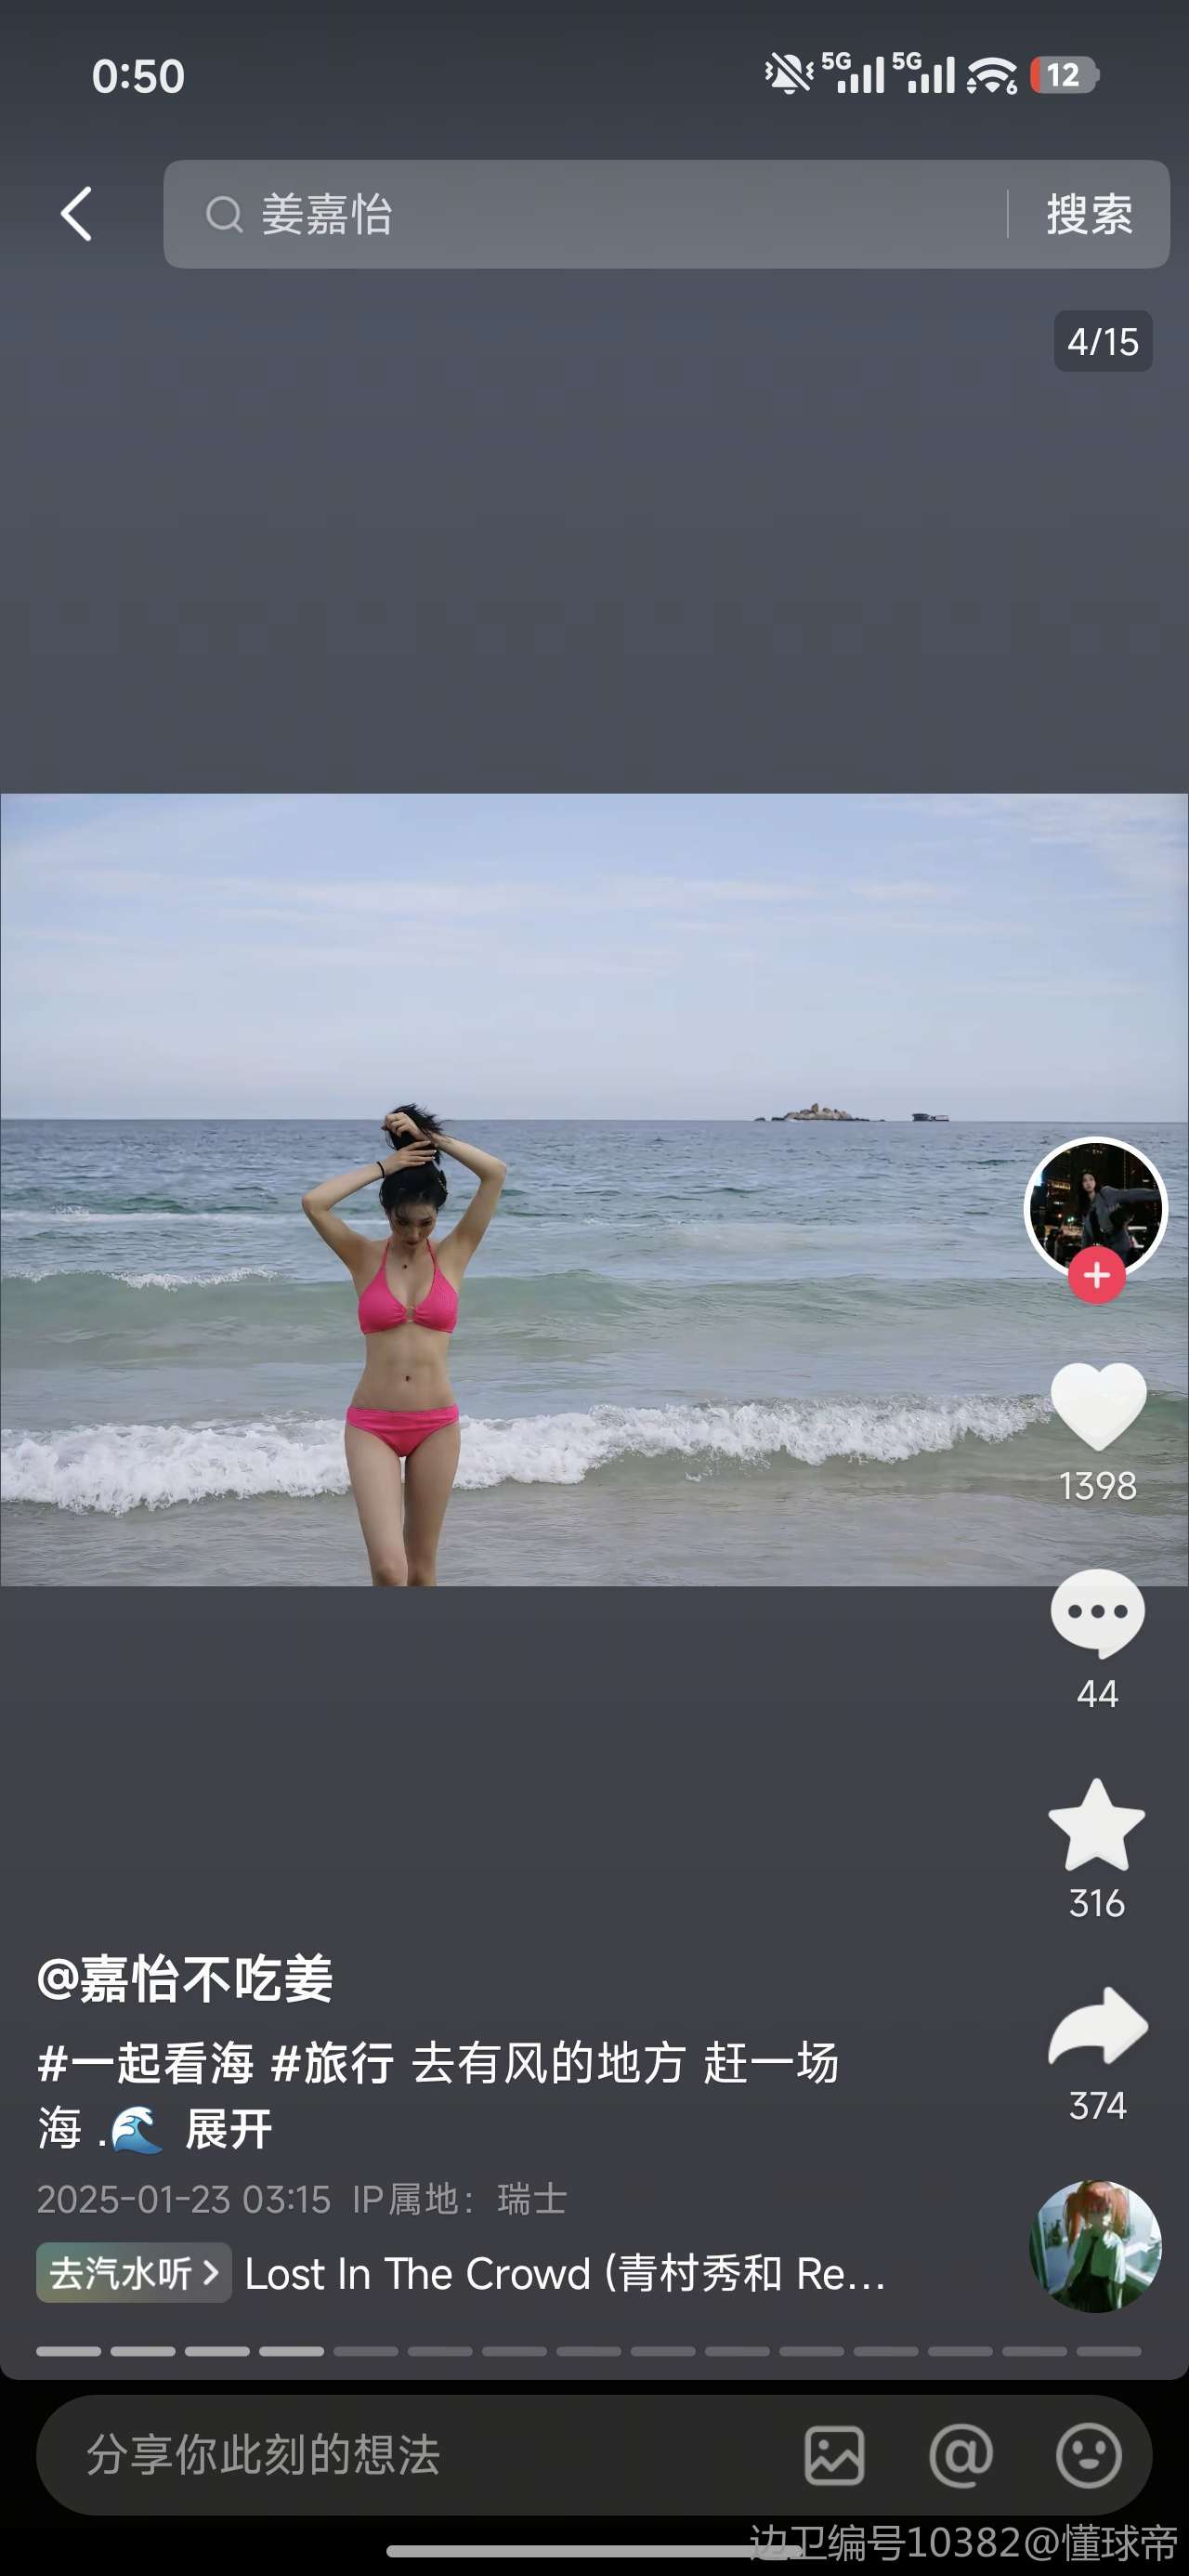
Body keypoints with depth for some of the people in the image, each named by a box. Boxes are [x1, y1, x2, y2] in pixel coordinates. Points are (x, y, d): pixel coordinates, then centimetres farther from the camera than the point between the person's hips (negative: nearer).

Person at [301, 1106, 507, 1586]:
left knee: (421, 1566, 10)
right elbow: (313, 1202, -15)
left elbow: (496, 1173, -7)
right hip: (372, 1426, -1)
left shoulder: (453, 1254, 3)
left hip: (436, 1425, 2)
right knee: (388, 1567, -15)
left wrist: (430, 1138, -4)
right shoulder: (364, 1257, 2)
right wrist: (383, 1166, -7)